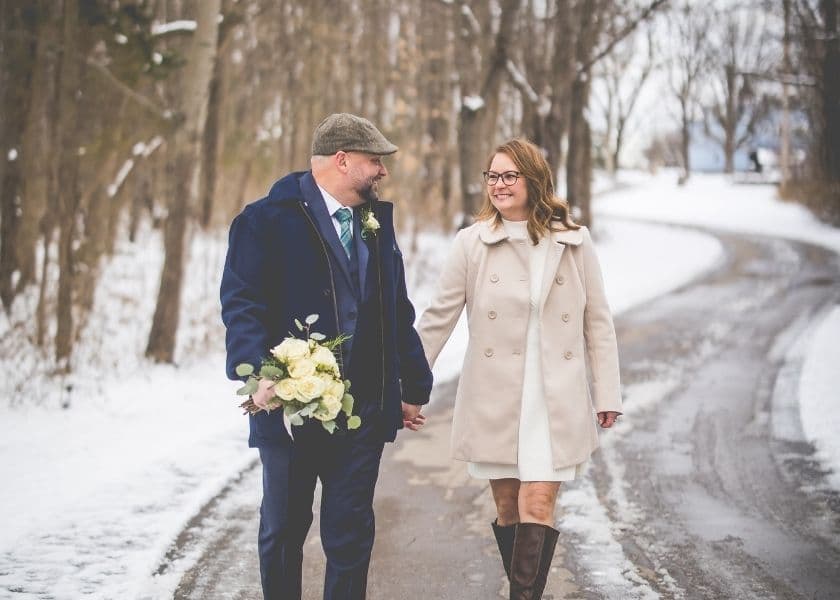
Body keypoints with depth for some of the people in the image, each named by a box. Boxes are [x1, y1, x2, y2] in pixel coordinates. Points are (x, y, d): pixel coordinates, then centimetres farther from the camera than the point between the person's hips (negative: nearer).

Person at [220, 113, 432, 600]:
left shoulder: (378, 221, 13)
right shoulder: (270, 218, -6)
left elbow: (398, 312, 17)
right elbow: (242, 303, -13)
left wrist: (414, 386, 15)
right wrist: (258, 373, -26)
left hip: (364, 409, 4)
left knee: (352, 533, 5)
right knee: (283, 529, 10)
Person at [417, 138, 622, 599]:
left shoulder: (574, 244, 3)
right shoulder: (471, 243, 1)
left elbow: (597, 321, 7)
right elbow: (439, 317, 3)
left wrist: (607, 393, 6)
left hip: (555, 398, -1)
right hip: (495, 398, 1)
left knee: (538, 504, -10)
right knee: (508, 506, 8)